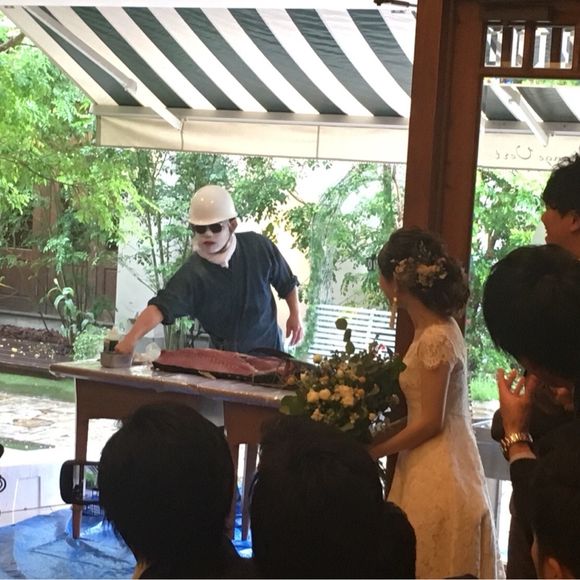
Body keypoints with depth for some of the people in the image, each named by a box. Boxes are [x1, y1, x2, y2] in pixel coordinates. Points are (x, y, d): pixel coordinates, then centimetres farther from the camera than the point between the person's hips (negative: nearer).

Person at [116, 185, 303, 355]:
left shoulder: (258, 247, -13)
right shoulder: (193, 274, -21)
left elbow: (287, 282, 5)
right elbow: (161, 307, -33)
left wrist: (295, 315, 2)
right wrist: (131, 339, -47)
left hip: (267, 348, 1)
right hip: (224, 355, -1)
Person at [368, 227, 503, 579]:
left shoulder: (435, 339, -20)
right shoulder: (437, 328, 8)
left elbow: (430, 422, -18)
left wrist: (372, 452, -10)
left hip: (438, 476, -9)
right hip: (432, 469, 9)